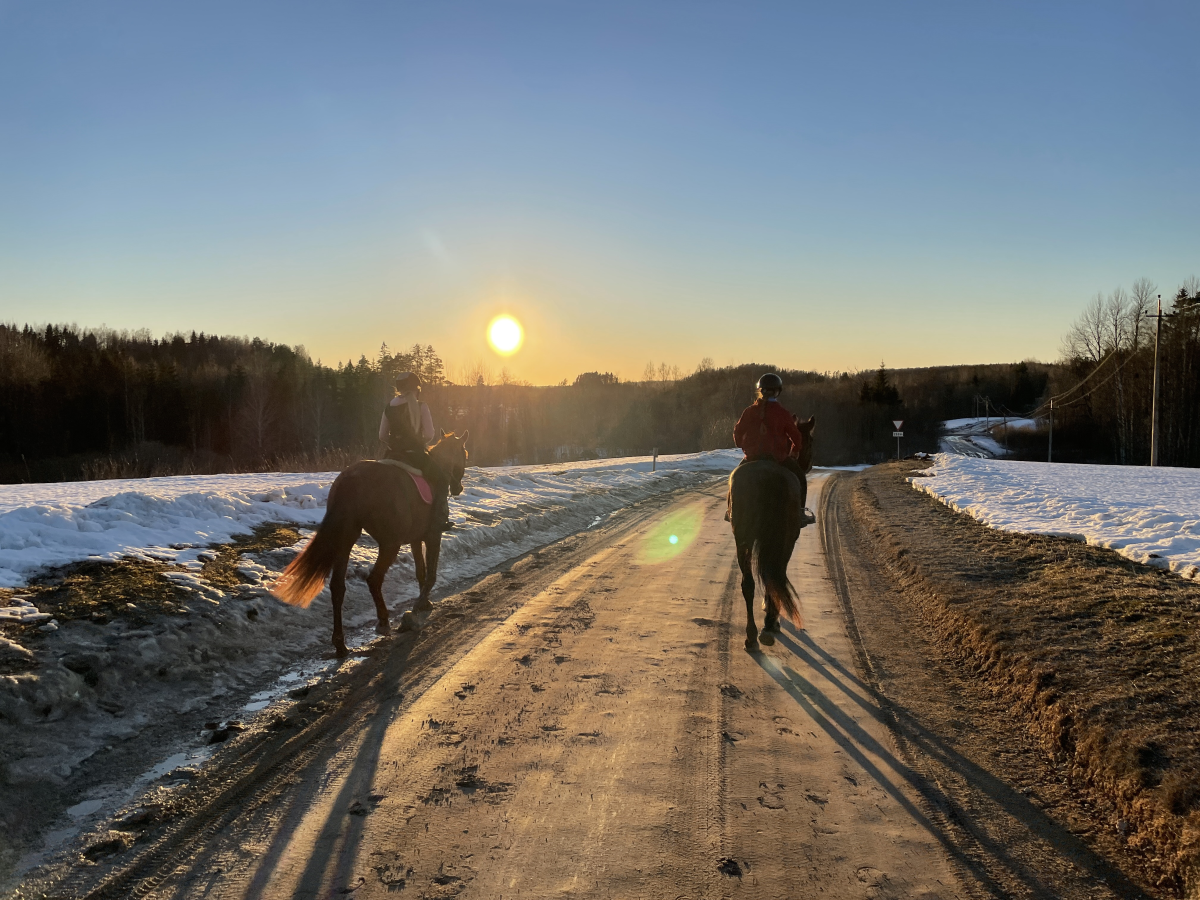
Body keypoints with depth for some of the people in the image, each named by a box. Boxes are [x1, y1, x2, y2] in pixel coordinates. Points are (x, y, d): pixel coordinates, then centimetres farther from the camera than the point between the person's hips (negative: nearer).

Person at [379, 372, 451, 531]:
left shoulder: (389, 407, 5)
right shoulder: (421, 406, -8)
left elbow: (382, 436, 7)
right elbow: (429, 435, -11)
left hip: (393, 454, 5)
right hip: (415, 454, -5)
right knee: (442, 479, 11)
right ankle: (440, 519, 0)